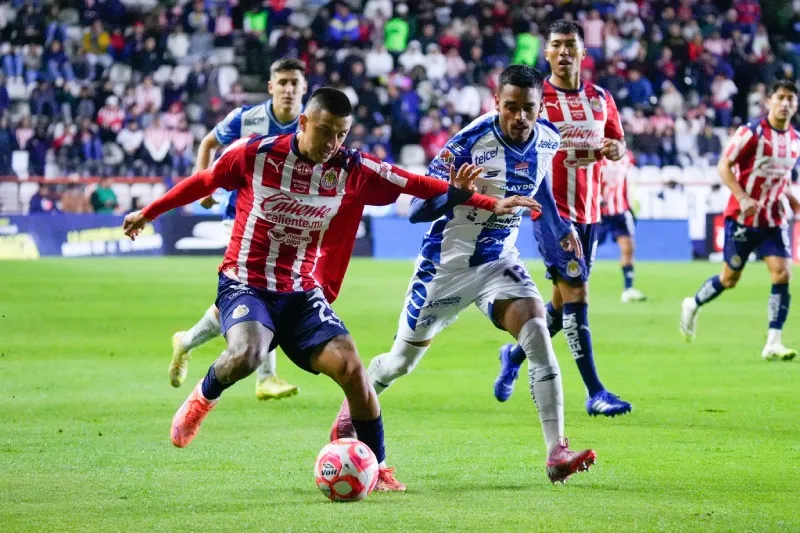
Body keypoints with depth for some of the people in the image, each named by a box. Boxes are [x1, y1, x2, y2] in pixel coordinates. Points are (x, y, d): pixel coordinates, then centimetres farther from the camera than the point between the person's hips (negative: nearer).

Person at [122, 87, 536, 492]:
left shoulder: (353, 170, -5)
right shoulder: (255, 153, -10)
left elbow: (416, 184, -1)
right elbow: (203, 182, 6)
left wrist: (489, 203, -3)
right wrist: (148, 213, 16)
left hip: (301, 292, 3)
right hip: (245, 285, -3)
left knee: (350, 367, -15)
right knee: (247, 354, -34)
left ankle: (378, 469, 3)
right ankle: (202, 398, 2)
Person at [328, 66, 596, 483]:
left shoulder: (547, 140, -6)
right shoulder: (472, 141, -24)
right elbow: (417, 211, -22)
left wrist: (559, 224, 17)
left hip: (499, 261, 4)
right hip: (448, 264, -4)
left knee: (536, 328, -23)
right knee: (401, 361, 10)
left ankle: (557, 453, -26)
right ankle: (353, 407, 45)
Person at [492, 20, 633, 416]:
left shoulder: (600, 100, 10)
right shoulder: (536, 97, -5)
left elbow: (617, 143, 19)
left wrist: (612, 149, -4)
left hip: (588, 213, 6)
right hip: (551, 209, -6)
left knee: (564, 303, 12)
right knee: (576, 293, -14)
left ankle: (515, 355, 37)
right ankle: (594, 392, -14)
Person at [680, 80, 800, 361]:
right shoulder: (752, 132, -13)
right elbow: (724, 165, -13)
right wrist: (743, 198, -24)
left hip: (774, 219, 4)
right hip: (743, 218, -4)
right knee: (730, 278, 7)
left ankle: (773, 343, -11)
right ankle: (692, 306, 37)